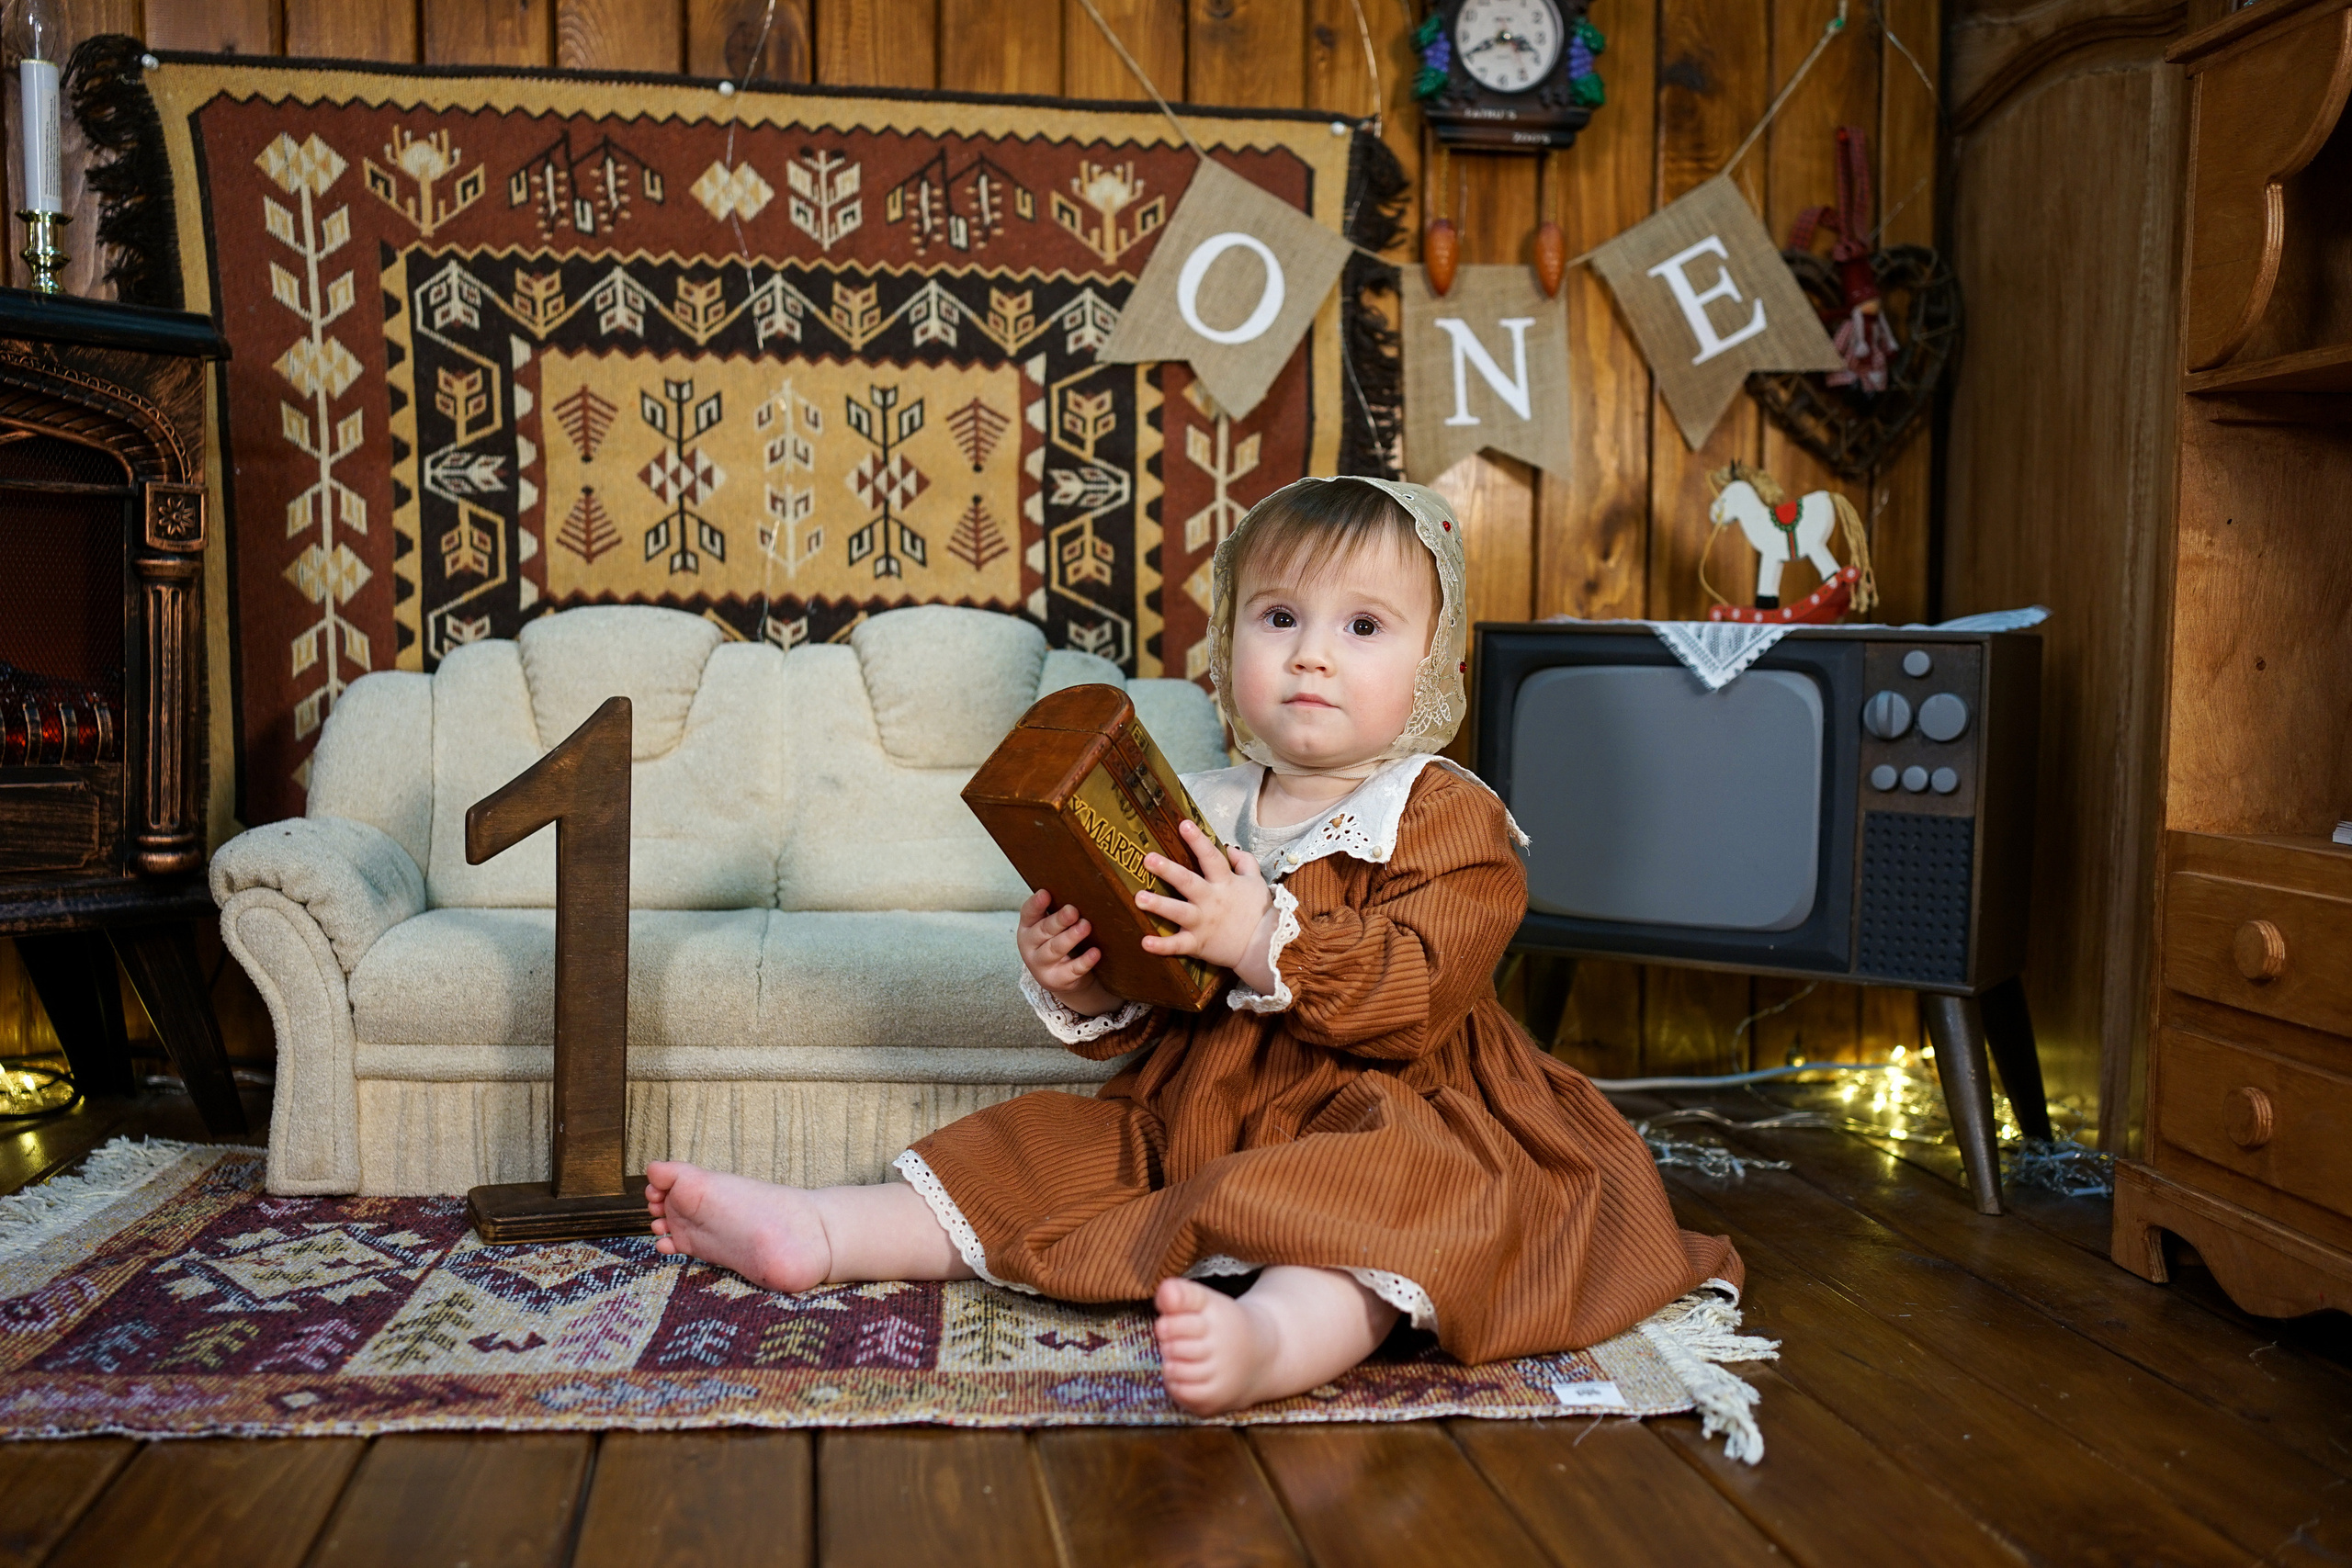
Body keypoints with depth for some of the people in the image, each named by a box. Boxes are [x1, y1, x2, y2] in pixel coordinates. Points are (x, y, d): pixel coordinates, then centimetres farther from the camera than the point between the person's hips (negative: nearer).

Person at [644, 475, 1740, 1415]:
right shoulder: (1196, 815, 10)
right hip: (1189, 1123, 7)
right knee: (1043, 1156, 1)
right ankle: (813, 1235, 2)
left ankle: (1275, 1339, -66)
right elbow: (1143, 1014, 15)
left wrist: (1265, 943, -30)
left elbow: (1417, 992, -21)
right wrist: (1076, 988, -8)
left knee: (1386, 1180, -38)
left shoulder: (1447, 817, -5)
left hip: (1385, 1120, -6)